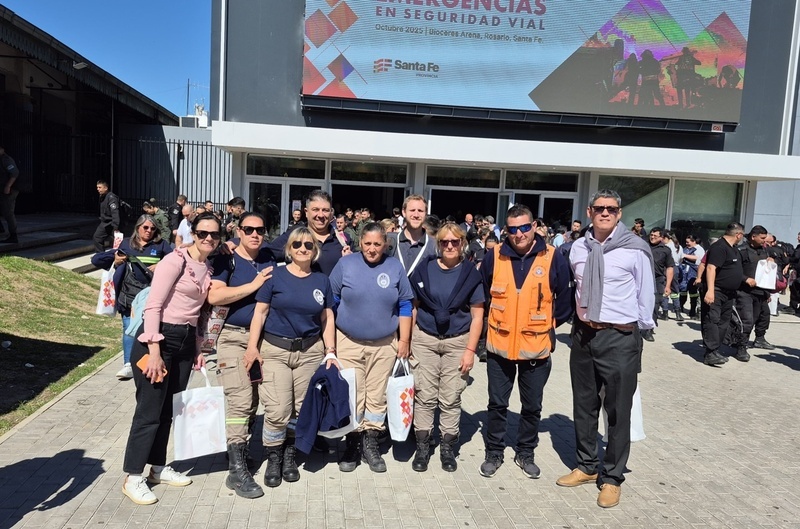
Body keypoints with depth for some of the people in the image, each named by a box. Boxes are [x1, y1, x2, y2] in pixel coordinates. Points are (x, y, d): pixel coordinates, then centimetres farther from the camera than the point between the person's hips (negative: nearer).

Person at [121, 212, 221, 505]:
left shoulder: (208, 268, 10)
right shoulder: (176, 260, -12)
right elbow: (153, 306, -17)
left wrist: (197, 348, 13)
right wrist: (154, 351, -21)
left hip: (186, 340, 7)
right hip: (159, 338, -7)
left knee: (168, 409, 16)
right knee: (150, 410, 0)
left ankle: (158, 467, 30)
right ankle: (133, 477, 14)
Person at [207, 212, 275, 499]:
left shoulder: (270, 259, 12)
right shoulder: (226, 260, -2)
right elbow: (214, 296, -17)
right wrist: (254, 285, -15)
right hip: (234, 337, -5)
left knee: (253, 401, 10)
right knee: (240, 400, -12)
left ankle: (240, 451, 26)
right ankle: (237, 470, -7)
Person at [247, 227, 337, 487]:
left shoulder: (322, 280, 9)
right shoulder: (275, 275, 0)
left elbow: (327, 318, 10)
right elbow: (260, 312, -1)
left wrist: (330, 351, 5)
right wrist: (252, 346, -9)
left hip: (310, 351, 3)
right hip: (275, 350, -2)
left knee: (302, 408, 6)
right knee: (277, 410, -7)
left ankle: (289, 454, 27)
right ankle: (273, 457, 15)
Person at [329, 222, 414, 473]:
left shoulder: (395, 267, 0)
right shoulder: (345, 263, -3)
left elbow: (405, 306, 5)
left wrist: (404, 340, 2)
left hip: (384, 345, 1)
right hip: (348, 342, -1)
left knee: (377, 397, 8)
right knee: (351, 396, 3)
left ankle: (371, 445, 22)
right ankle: (352, 445, 19)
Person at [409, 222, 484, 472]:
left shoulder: (471, 274, -2)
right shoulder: (424, 269, 0)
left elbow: (477, 316, -1)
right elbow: (412, 307, 6)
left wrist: (470, 350, -6)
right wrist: (406, 342, 3)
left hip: (457, 342, -1)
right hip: (425, 340, 1)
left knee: (451, 398, 5)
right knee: (424, 396, 4)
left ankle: (448, 448, 20)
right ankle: (422, 447, 17)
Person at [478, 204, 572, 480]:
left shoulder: (553, 259, -8)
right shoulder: (494, 257, -4)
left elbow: (563, 302, 2)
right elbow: (481, 297, 9)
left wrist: (546, 326, 5)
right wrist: (494, 324, 9)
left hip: (537, 348, 0)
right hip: (499, 346, 1)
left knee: (532, 406, 14)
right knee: (497, 404, 11)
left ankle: (525, 453, 33)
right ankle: (494, 452, 28)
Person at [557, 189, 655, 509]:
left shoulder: (635, 249, -10)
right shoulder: (578, 248, 3)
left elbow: (646, 294, -2)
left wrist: (639, 331, 3)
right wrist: (580, 317, 15)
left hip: (620, 337, -5)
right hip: (583, 333, 5)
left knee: (618, 410, 7)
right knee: (584, 405, 16)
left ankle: (612, 477, 24)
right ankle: (587, 467, 35)